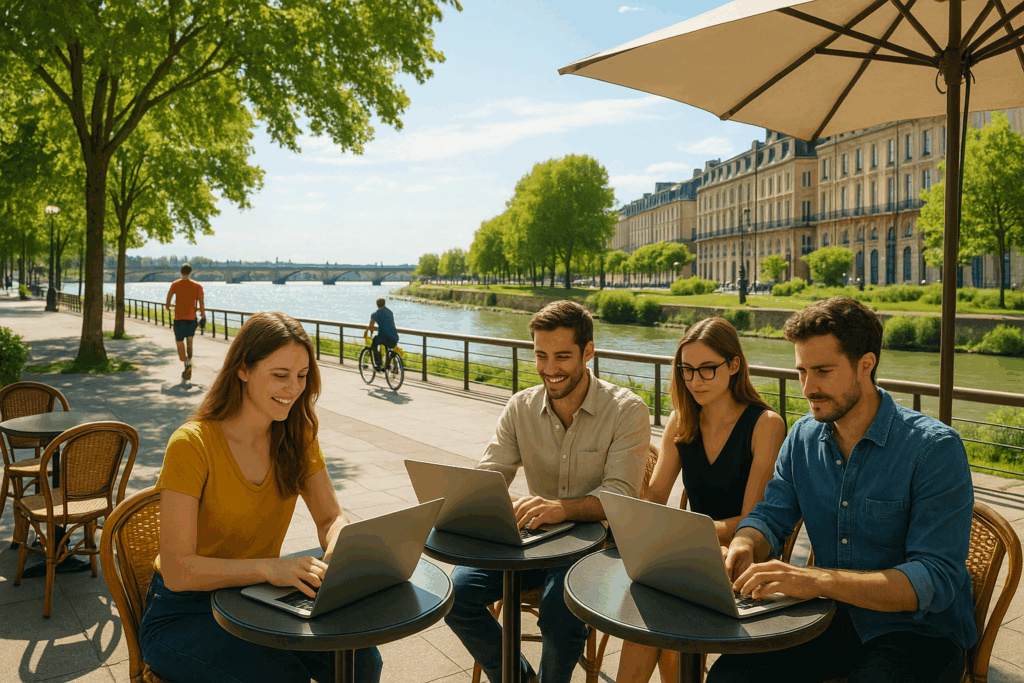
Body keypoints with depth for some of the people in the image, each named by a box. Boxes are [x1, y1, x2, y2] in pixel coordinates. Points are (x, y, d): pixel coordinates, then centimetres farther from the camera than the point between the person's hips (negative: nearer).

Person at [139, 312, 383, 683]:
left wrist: (339, 546, -23)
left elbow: (331, 518, 1)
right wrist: (269, 567, -37)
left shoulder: (297, 436, -4)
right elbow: (177, 571, -24)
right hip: (185, 615, -4)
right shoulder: (191, 444, -21)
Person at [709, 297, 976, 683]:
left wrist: (818, 580, -36)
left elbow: (936, 580, -23)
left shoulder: (935, 449, -17)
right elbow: (771, 516, 6)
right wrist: (743, 547, -19)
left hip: (918, 628, -4)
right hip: (834, 618, 4)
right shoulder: (803, 437, 2)